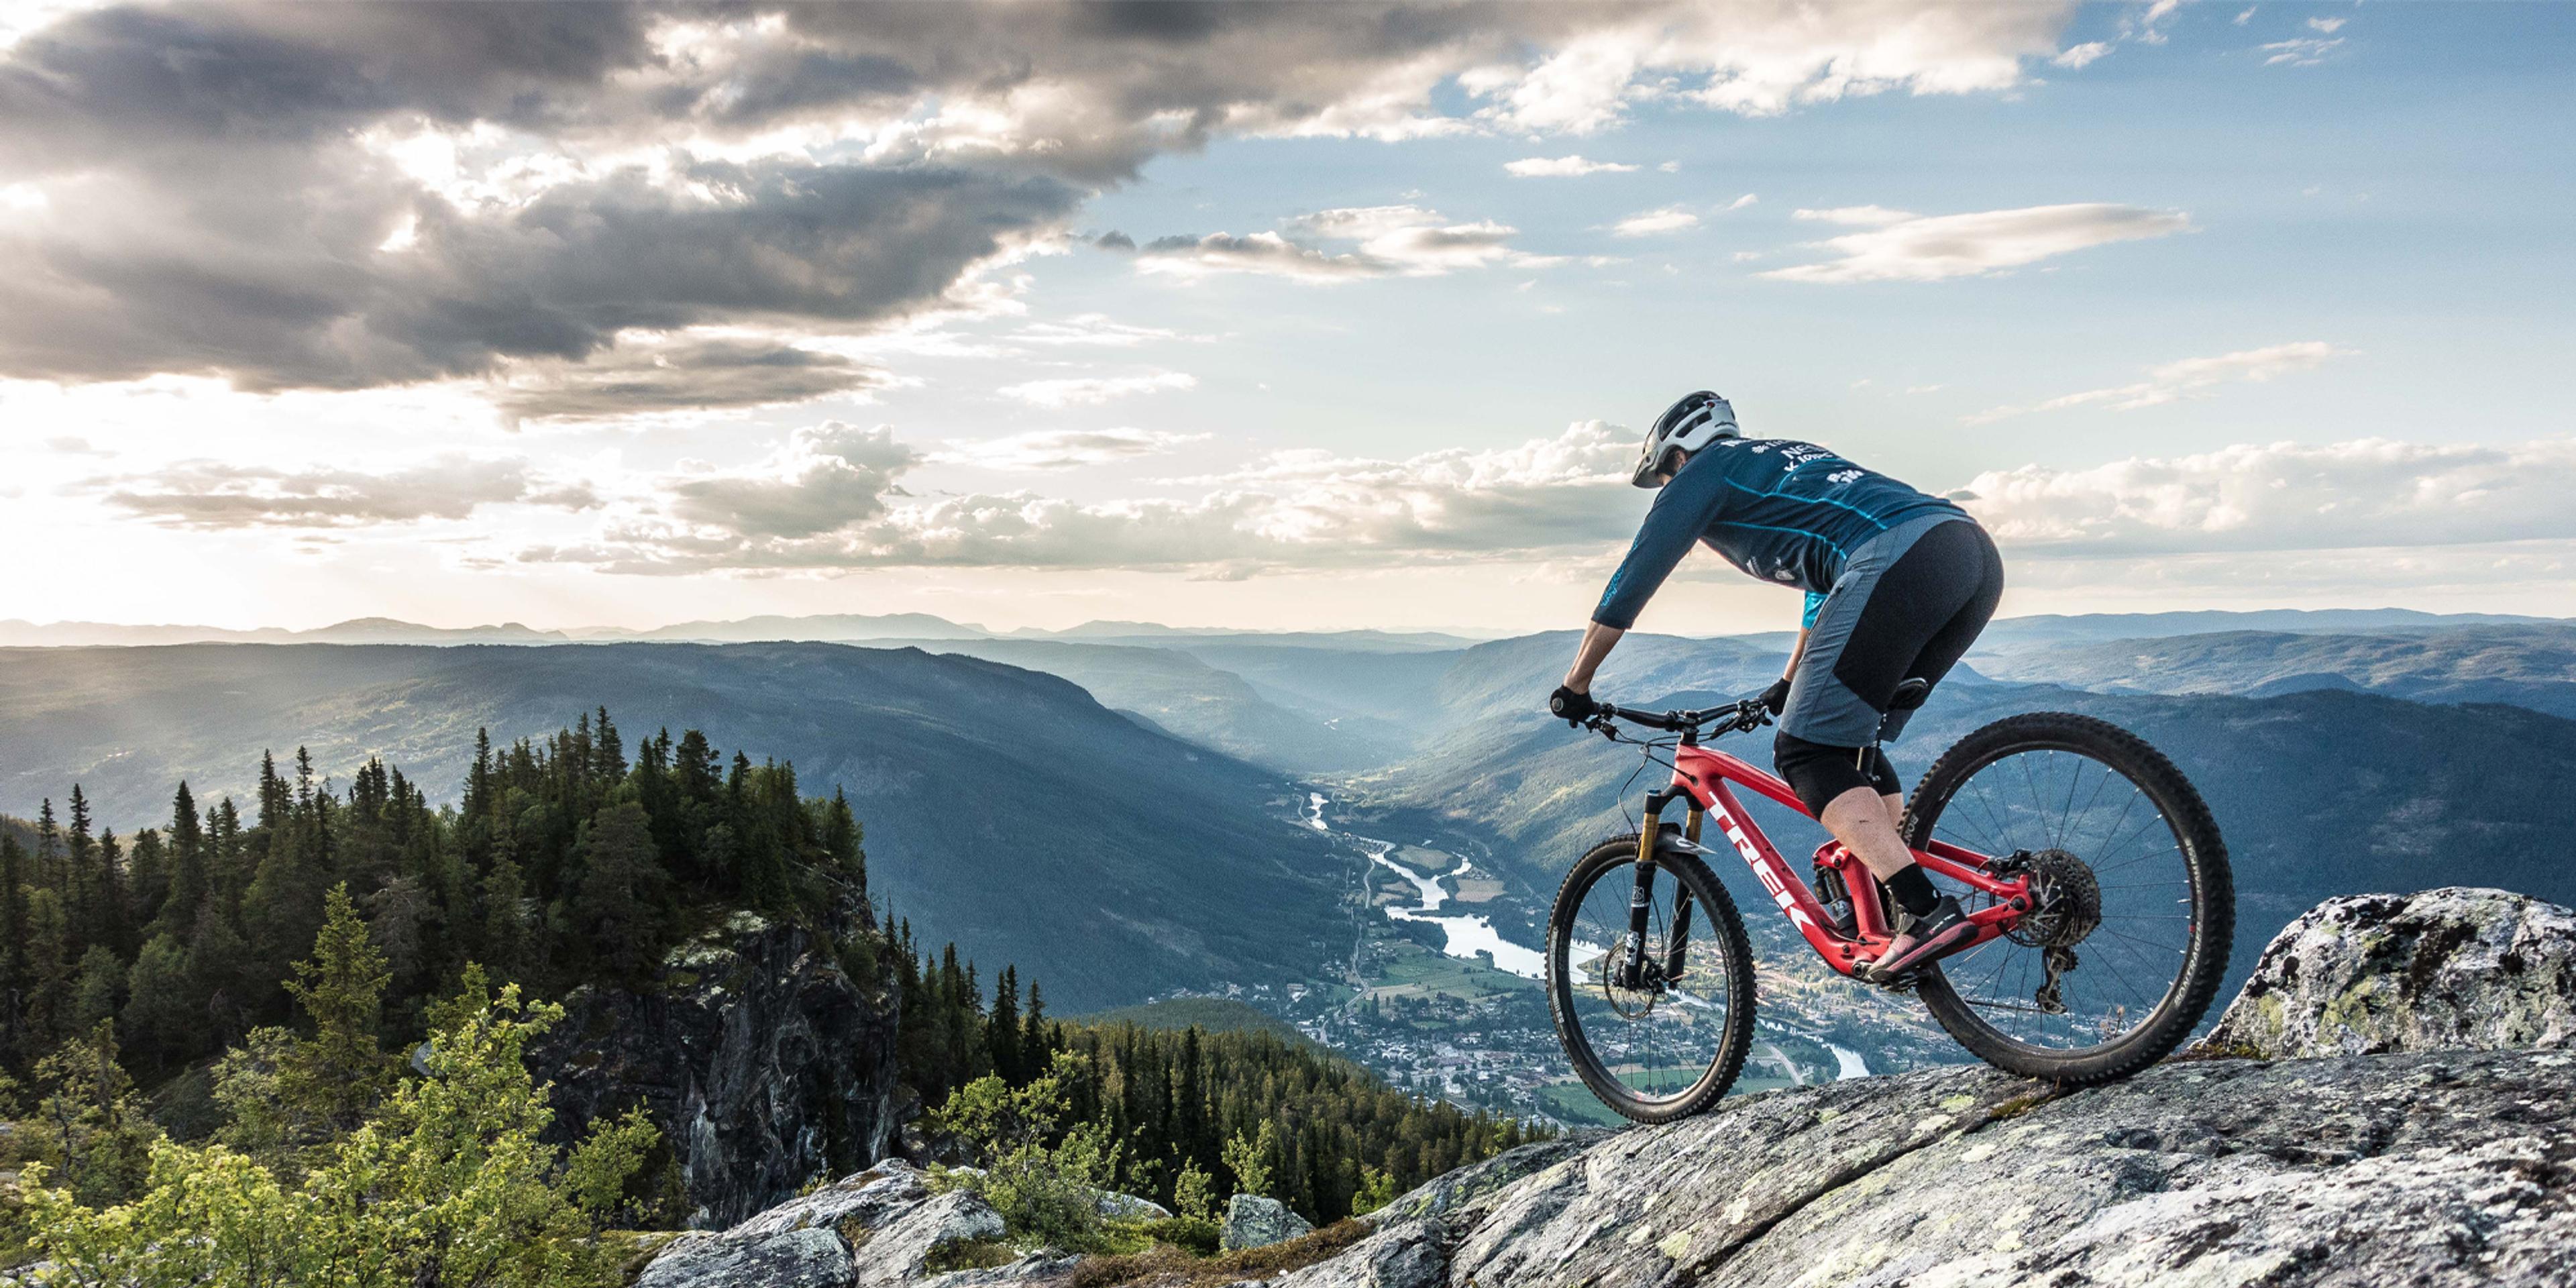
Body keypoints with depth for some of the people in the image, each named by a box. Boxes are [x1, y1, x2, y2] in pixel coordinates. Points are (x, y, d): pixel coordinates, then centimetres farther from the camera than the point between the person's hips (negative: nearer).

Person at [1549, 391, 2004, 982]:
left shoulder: (1704, 471, 15)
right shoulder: (1785, 458, 39)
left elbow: (1633, 580, 14)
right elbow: (1828, 579, 50)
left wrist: (1575, 687, 23)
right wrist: (1790, 687, 60)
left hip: (1901, 559, -9)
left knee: (1808, 753, -5)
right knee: (1850, 745, 18)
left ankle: (1926, 911, -16)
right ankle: (1893, 918, 11)